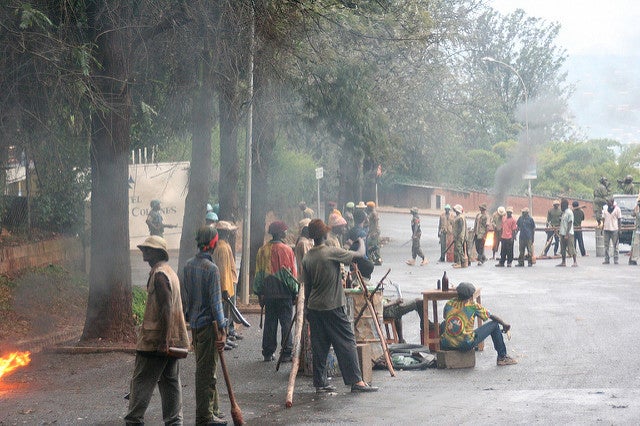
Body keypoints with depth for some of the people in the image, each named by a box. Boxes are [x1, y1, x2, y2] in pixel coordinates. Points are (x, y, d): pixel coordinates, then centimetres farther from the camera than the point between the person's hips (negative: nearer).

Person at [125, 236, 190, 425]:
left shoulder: (159, 274, -15)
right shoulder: (169, 271, 16)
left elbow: (166, 309, -22)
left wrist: (163, 340, -24)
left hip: (155, 340, -10)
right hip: (173, 340, 10)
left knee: (142, 381, -4)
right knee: (170, 381, 10)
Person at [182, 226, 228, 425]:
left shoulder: (188, 265, 7)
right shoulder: (211, 268, -17)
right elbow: (215, 302, -17)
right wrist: (222, 330, -15)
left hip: (193, 324, 8)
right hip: (208, 324, -8)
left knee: (204, 369, 16)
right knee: (206, 371, -2)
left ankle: (213, 409, 25)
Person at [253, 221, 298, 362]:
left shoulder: (262, 250, 4)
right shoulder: (286, 250, -9)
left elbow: (259, 273, 8)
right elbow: (292, 272, -7)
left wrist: (260, 294, 14)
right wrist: (294, 292, 0)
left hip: (268, 294, 4)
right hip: (284, 293, -4)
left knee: (269, 324, 10)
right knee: (286, 323, 1)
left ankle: (268, 353, 11)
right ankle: (286, 353, -1)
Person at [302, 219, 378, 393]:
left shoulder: (307, 257, 4)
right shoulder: (332, 252, -13)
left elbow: (307, 285, 9)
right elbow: (359, 255, -5)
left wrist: (307, 307, 18)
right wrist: (362, 244, 17)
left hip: (314, 307, 6)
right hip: (333, 307, -6)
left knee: (319, 346, 9)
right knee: (347, 342, -2)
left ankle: (320, 383, 10)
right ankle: (356, 381, -4)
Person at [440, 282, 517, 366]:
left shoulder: (449, 304, 5)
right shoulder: (473, 305, -5)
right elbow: (492, 317, 5)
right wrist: (504, 324, 24)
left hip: (446, 345, 4)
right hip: (466, 345, -4)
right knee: (494, 325, 10)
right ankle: (502, 357, 18)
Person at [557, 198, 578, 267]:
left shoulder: (569, 212, -13)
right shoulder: (564, 212, 15)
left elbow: (570, 224, -17)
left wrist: (567, 234, -21)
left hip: (568, 233, -9)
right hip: (563, 233, 9)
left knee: (571, 248, -6)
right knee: (563, 248, 10)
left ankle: (575, 262, -1)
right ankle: (563, 262, 15)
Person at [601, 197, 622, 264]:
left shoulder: (617, 209, -1)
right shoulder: (605, 208, 8)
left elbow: (619, 219, 0)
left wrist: (619, 229, -5)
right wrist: (602, 227, 8)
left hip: (614, 229, -3)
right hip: (606, 229, 3)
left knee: (615, 245, 1)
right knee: (606, 245, 3)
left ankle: (615, 260, 5)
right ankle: (606, 259, 8)